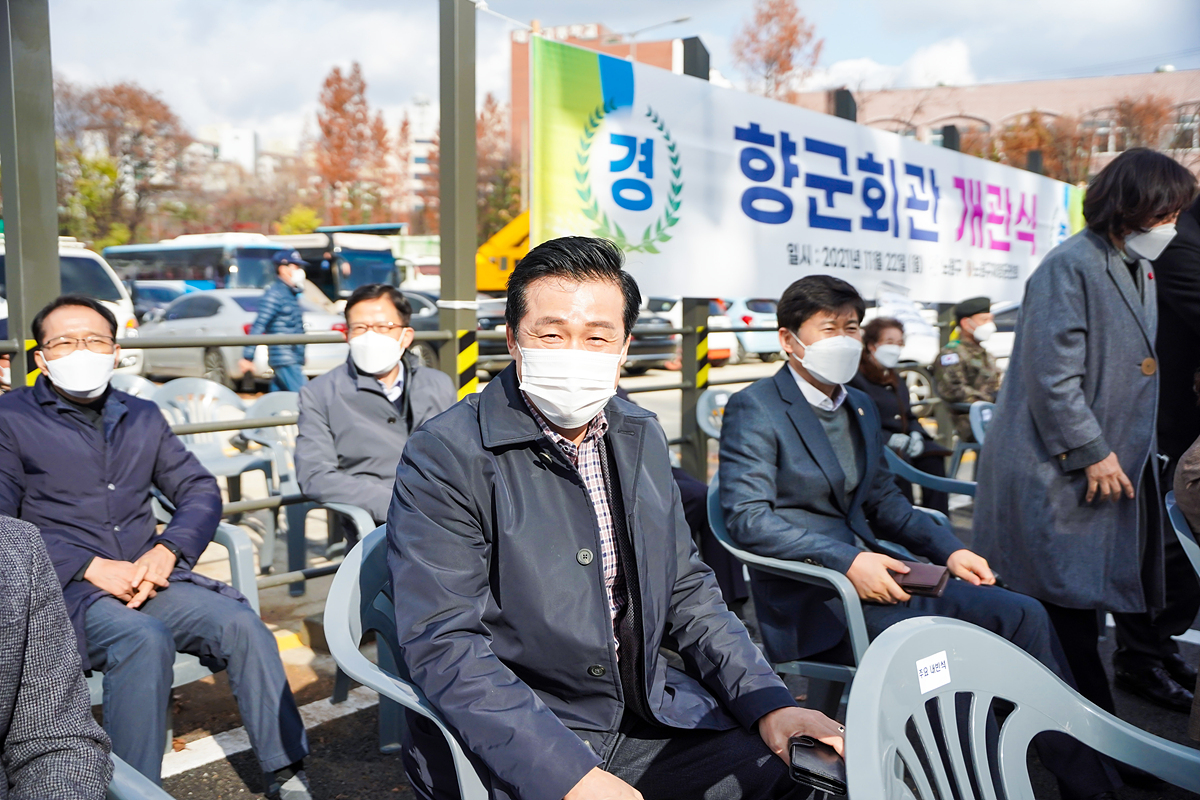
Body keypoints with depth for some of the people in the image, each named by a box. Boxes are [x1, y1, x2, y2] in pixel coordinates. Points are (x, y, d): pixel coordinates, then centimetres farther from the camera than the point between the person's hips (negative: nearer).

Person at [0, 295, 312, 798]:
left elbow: (200, 491, 15)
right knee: (144, 638, -34)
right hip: (63, 588, -4)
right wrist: (91, 567, -15)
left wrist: (166, 551, -5)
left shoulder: (143, 418, 19)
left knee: (241, 623, -21)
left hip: (148, 578, 4)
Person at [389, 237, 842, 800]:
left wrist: (769, 704, 0)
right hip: (509, 747, -4)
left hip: (647, 715, 5)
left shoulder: (641, 436, 6)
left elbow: (685, 589, 11)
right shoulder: (443, 458, -13)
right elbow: (442, 645, -18)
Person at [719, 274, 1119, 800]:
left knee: (1022, 614, -3)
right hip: (809, 599, -8)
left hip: (869, 572, 8)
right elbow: (747, 519, -19)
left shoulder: (861, 408, 16)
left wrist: (949, 550, 4)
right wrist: (847, 560, -27)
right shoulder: (753, 410, -10)